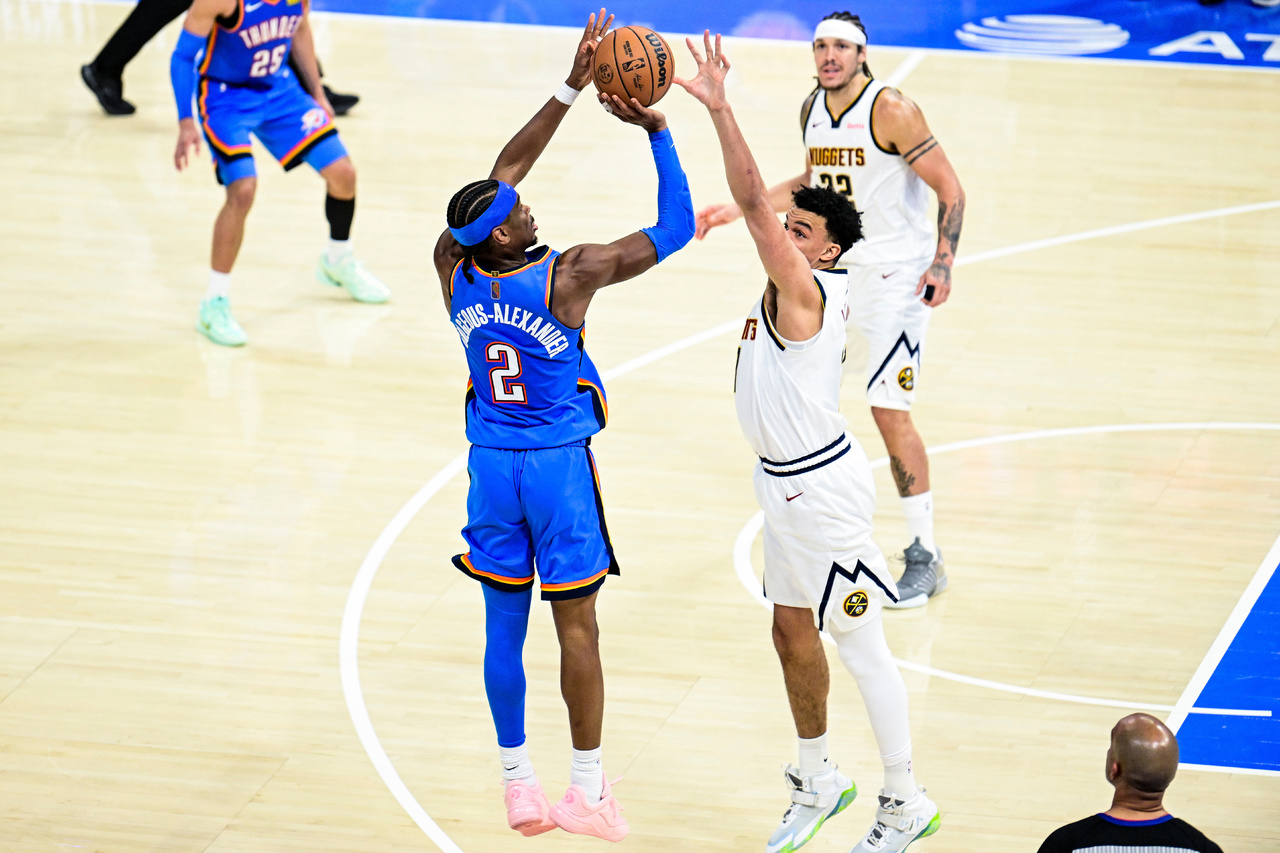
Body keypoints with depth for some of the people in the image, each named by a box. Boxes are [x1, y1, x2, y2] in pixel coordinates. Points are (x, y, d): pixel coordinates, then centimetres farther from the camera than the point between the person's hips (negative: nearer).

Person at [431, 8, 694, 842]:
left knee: (504, 624, 10)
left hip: (491, 462, 4)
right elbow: (674, 228, -15)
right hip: (561, 464, -4)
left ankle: (519, 784, 17)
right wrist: (656, 130, -11)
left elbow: (504, 170, 3)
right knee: (576, 623, 5)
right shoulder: (567, 276, -21)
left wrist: (572, 88, 4)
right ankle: (588, 788, 12)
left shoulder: (454, 269, -8)